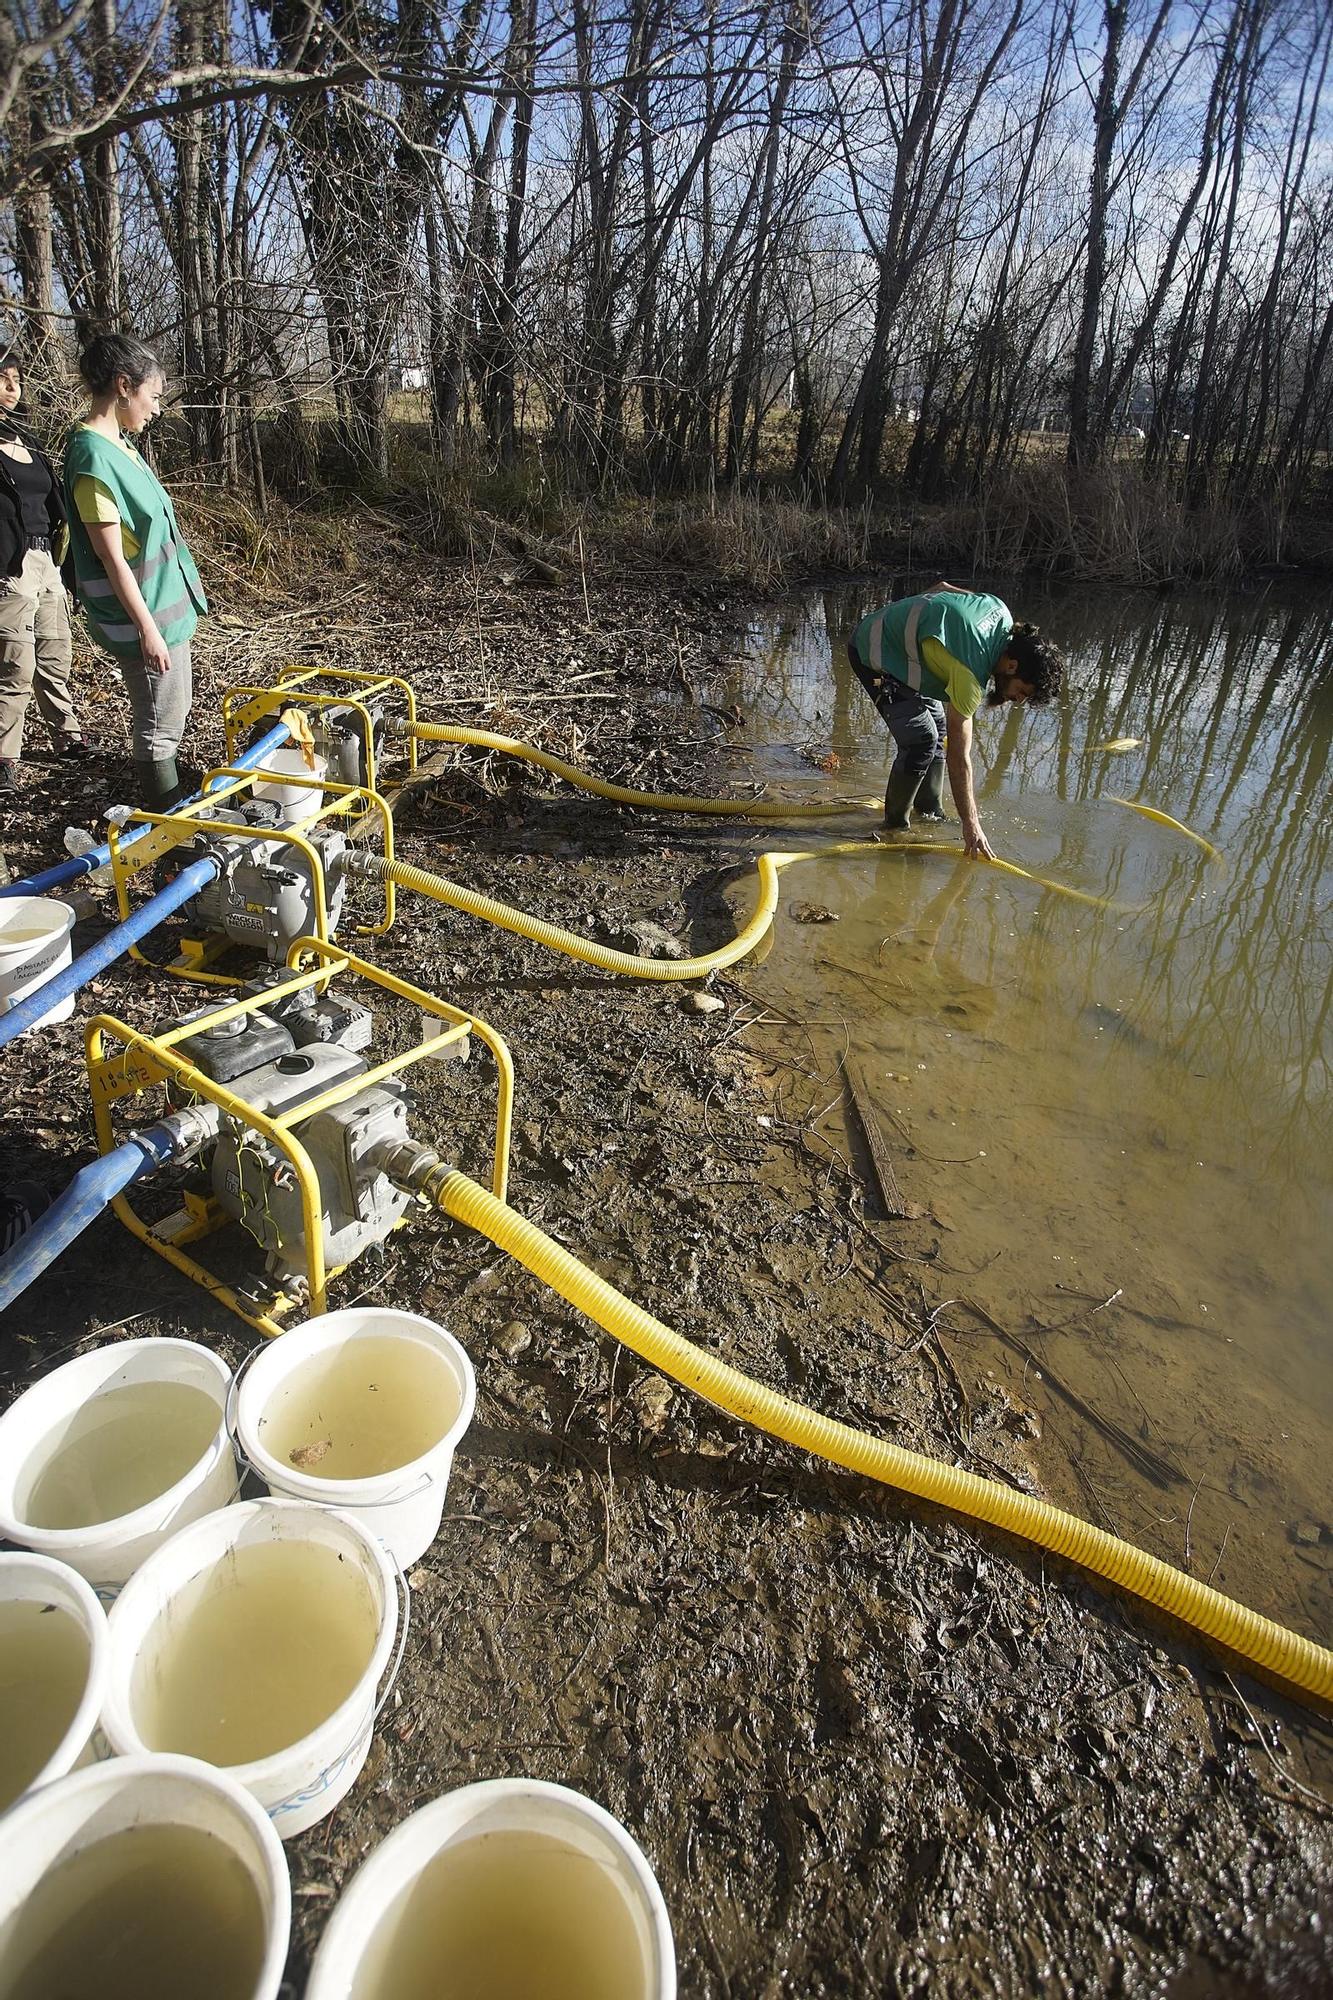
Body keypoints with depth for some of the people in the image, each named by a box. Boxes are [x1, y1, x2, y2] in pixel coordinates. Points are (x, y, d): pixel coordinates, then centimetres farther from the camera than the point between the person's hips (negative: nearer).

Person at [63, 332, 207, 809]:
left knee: (171, 713, 21)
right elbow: (111, 558, -20)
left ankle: (169, 796, 36)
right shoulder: (94, 457, -19)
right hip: (146, 613, -10)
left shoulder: (117, 443, 10)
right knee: (160, 722, 1)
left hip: (165, 602, 10)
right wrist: (147, 628, -20)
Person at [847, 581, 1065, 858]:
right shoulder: (970, 676, -31)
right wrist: (971, 825, -23)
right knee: (922, 740, -19)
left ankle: (931, 814, 21)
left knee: (939, 727, 11)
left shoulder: (1000, 611, -8)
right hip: (874, 656, -10)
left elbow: (941, 586, 8)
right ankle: (895, 826, -4)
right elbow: (958, 757, -27)